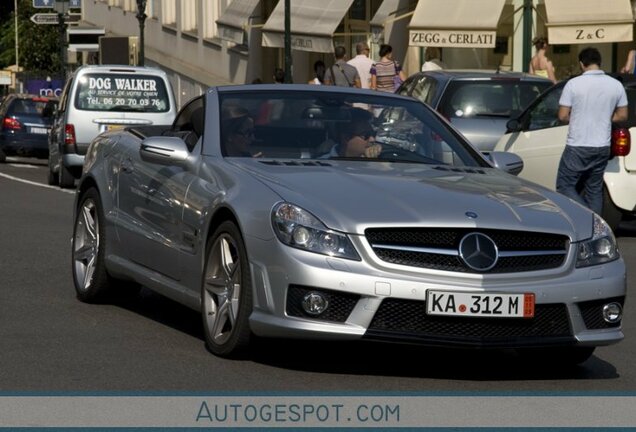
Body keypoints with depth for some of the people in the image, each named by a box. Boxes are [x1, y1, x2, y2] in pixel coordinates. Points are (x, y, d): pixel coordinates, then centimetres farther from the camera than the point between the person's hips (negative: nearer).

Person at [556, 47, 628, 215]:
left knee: (565, 186, 4)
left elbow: (563, 116, -8)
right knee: (594, 189, 15)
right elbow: (622, 115, 8)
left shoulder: (573, 84, -12)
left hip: (577, 147, -5)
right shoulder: (616, 85, 0)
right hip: (602, 147, 5)